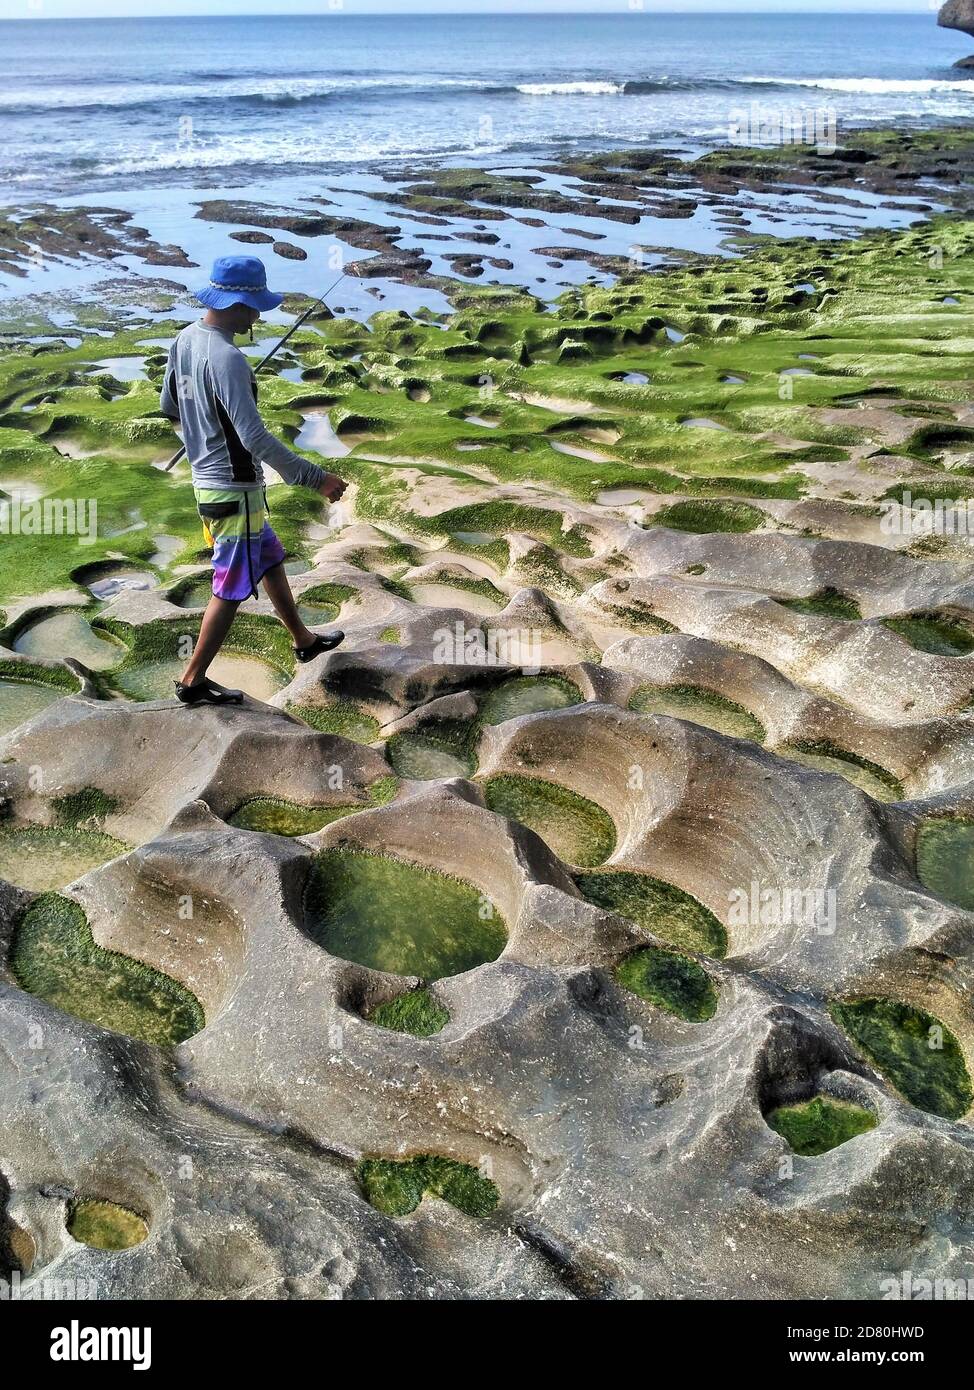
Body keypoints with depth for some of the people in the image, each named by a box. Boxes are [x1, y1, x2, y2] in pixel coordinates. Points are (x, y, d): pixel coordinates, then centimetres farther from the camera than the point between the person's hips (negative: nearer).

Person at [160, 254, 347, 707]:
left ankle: (303, 640, 39)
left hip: (206, 480, 10)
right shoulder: (226, 359, -25)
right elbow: (256, 439, -30)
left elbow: (169, 406, 17)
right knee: (233, 587, 2)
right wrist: (314, 478, -27)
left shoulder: (184, 340, 4)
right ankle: (193, 680, 12)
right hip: (234, 490, -10)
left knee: (270, 560, 23)